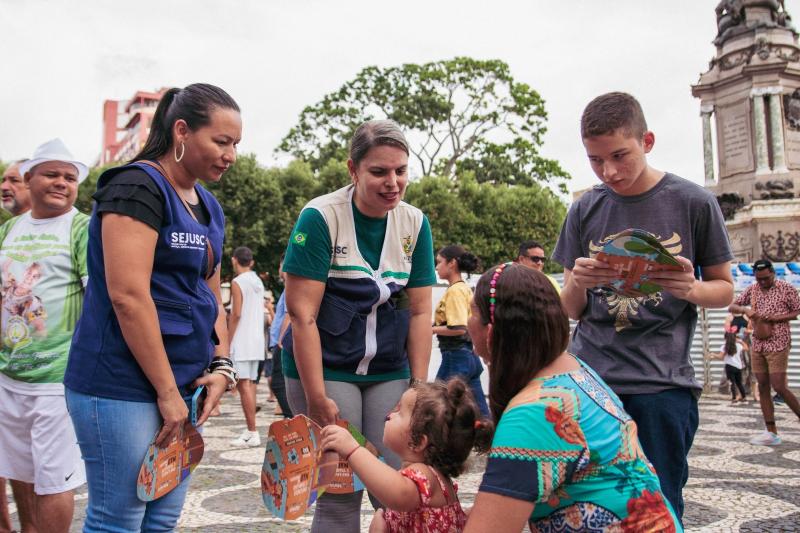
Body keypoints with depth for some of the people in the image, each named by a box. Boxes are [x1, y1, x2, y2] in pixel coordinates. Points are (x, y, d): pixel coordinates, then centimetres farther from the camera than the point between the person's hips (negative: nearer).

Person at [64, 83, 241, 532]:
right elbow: (128, 296, -20)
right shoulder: (138, 187, -12)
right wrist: (167, 391, -16)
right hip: (124, 387, -8)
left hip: (183, 386, 8)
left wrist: (221, 366, 4)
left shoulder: (209, 207, 14)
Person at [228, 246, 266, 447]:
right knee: (250, 383, 12)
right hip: (257, 339, 8)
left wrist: (228, 341, -9)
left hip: (241, 340, -8)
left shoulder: (237, 282, -8)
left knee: (243, 384, -8)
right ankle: (250, 430, 16)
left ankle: (252, 433, -10)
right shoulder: (258, 282, 15)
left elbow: (236, 314, -14)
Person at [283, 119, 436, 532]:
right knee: (342, 492, -3)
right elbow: (302, 313, -14)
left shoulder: (415, 224, 2)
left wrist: (419, 385, -1)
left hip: (388, 373, 4)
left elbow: (419, 311, 3)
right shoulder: (320, 217, -12)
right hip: (324, 369, -4)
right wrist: (316, 398, -16)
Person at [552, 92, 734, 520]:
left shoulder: (693, 202, 1)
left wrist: (691, 289, -15)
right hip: (588, 377, 2)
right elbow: (572, 310, 9)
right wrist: (578, 284, -14)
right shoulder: (585, 211, 7)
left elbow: (724, 289, 8)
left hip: (662, 384, -2)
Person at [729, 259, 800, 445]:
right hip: (757, 344, 5)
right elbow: (731, 306, 11)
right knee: (763, 387, 4)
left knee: (779, 387, -10)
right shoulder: (752, 289, 8)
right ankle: (771, 433, 8)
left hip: (778, 344, -5)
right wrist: (745, 310, -11)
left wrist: (777, 317, -17)